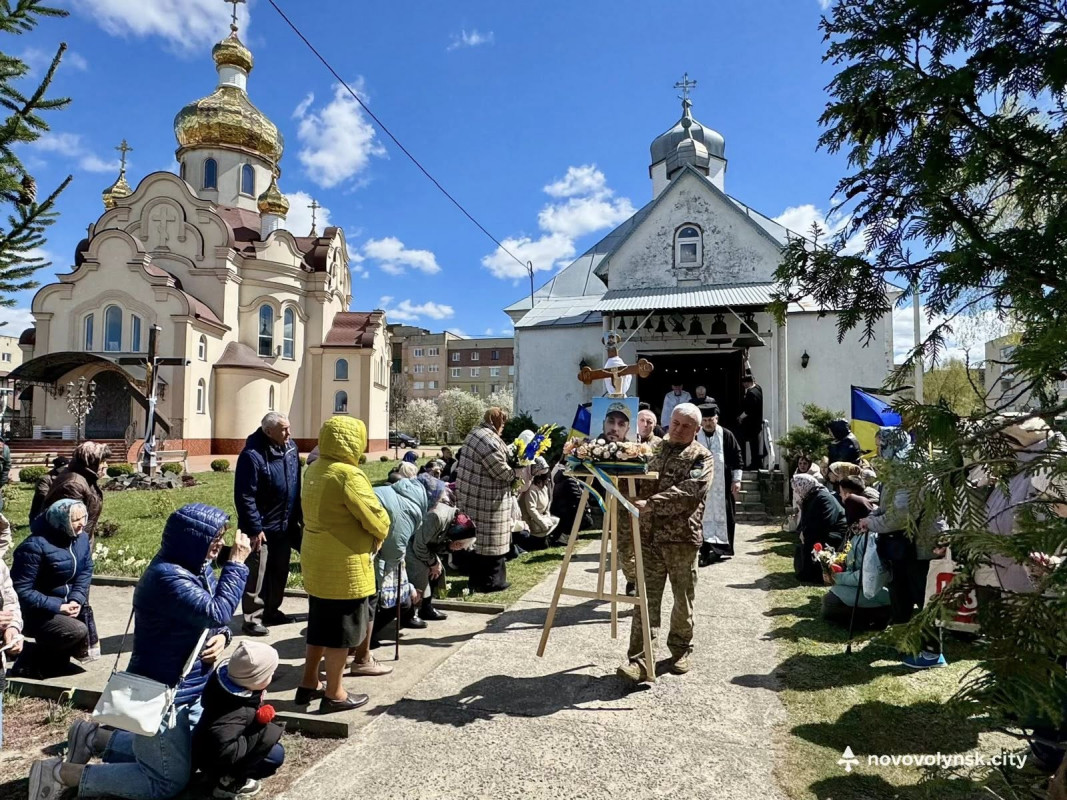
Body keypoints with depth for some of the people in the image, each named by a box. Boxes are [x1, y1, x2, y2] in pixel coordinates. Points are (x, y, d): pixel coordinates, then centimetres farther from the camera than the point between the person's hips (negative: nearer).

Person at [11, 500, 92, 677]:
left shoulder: (81, 537, -3)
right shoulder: (35, 546, -25)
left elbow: (86, 570, 3)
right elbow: (21, 590, -23)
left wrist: (77, 599, -15)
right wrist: (57, 607, -25)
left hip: (67, 605, 7)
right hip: (38, 613, -7)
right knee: (78, 632, -26)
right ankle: (31, 662, -3)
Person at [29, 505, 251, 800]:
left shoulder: (198, 568, 0)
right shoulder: (167, 577, -28)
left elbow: (213, 621, 9)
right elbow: (217, 613, -35)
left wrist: (222, 636, -13)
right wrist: (236, 564, -29)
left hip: (189, 691, 9)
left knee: (188, 758, 25)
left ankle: (95, 737, 28)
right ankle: (60, 773, 12)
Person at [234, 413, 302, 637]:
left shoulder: (290, 448, 2)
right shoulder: (252, 455, -20)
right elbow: (245, 496, -19)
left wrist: (298, 516, 12)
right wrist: (254, 528, -19)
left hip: (285, 526, 8)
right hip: (261, 528, -7)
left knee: (280, 571, 17)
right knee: (256, 574, 1)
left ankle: (271, 610, 31)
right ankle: (252, 618, 12)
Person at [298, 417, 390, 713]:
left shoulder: (314, 470, 5)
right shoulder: (348, 475, -22)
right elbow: (376, 518, -20)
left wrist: (368, 532, 7)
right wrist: (380, 533, 3)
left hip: (316, 561, 9)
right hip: (345, 566, -9)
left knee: (320, 625, 21)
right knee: (342, 630, 5)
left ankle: (308, 684, 32)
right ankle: (334, 694, 17)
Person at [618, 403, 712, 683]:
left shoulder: (700, 456, -1)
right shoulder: (654, 449, 14)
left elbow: (687, 491, -17)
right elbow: (639, 483, 19)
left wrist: (651, 503, -26)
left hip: (682, 537, -3)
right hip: (649, 535, 3)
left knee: (683, 599, 12)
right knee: (647, 598, -1)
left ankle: (680, 649, 30)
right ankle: (641, 660, -1)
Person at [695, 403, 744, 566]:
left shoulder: (727, 436, -2)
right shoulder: (695, 437, -1)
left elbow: (737, 458, 1)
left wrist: (737, 480, -3)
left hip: (723, 485, 0)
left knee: (723, 515, 6)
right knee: (706, 515, -1)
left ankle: (722, 547, 17)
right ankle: (707, 549, 0)